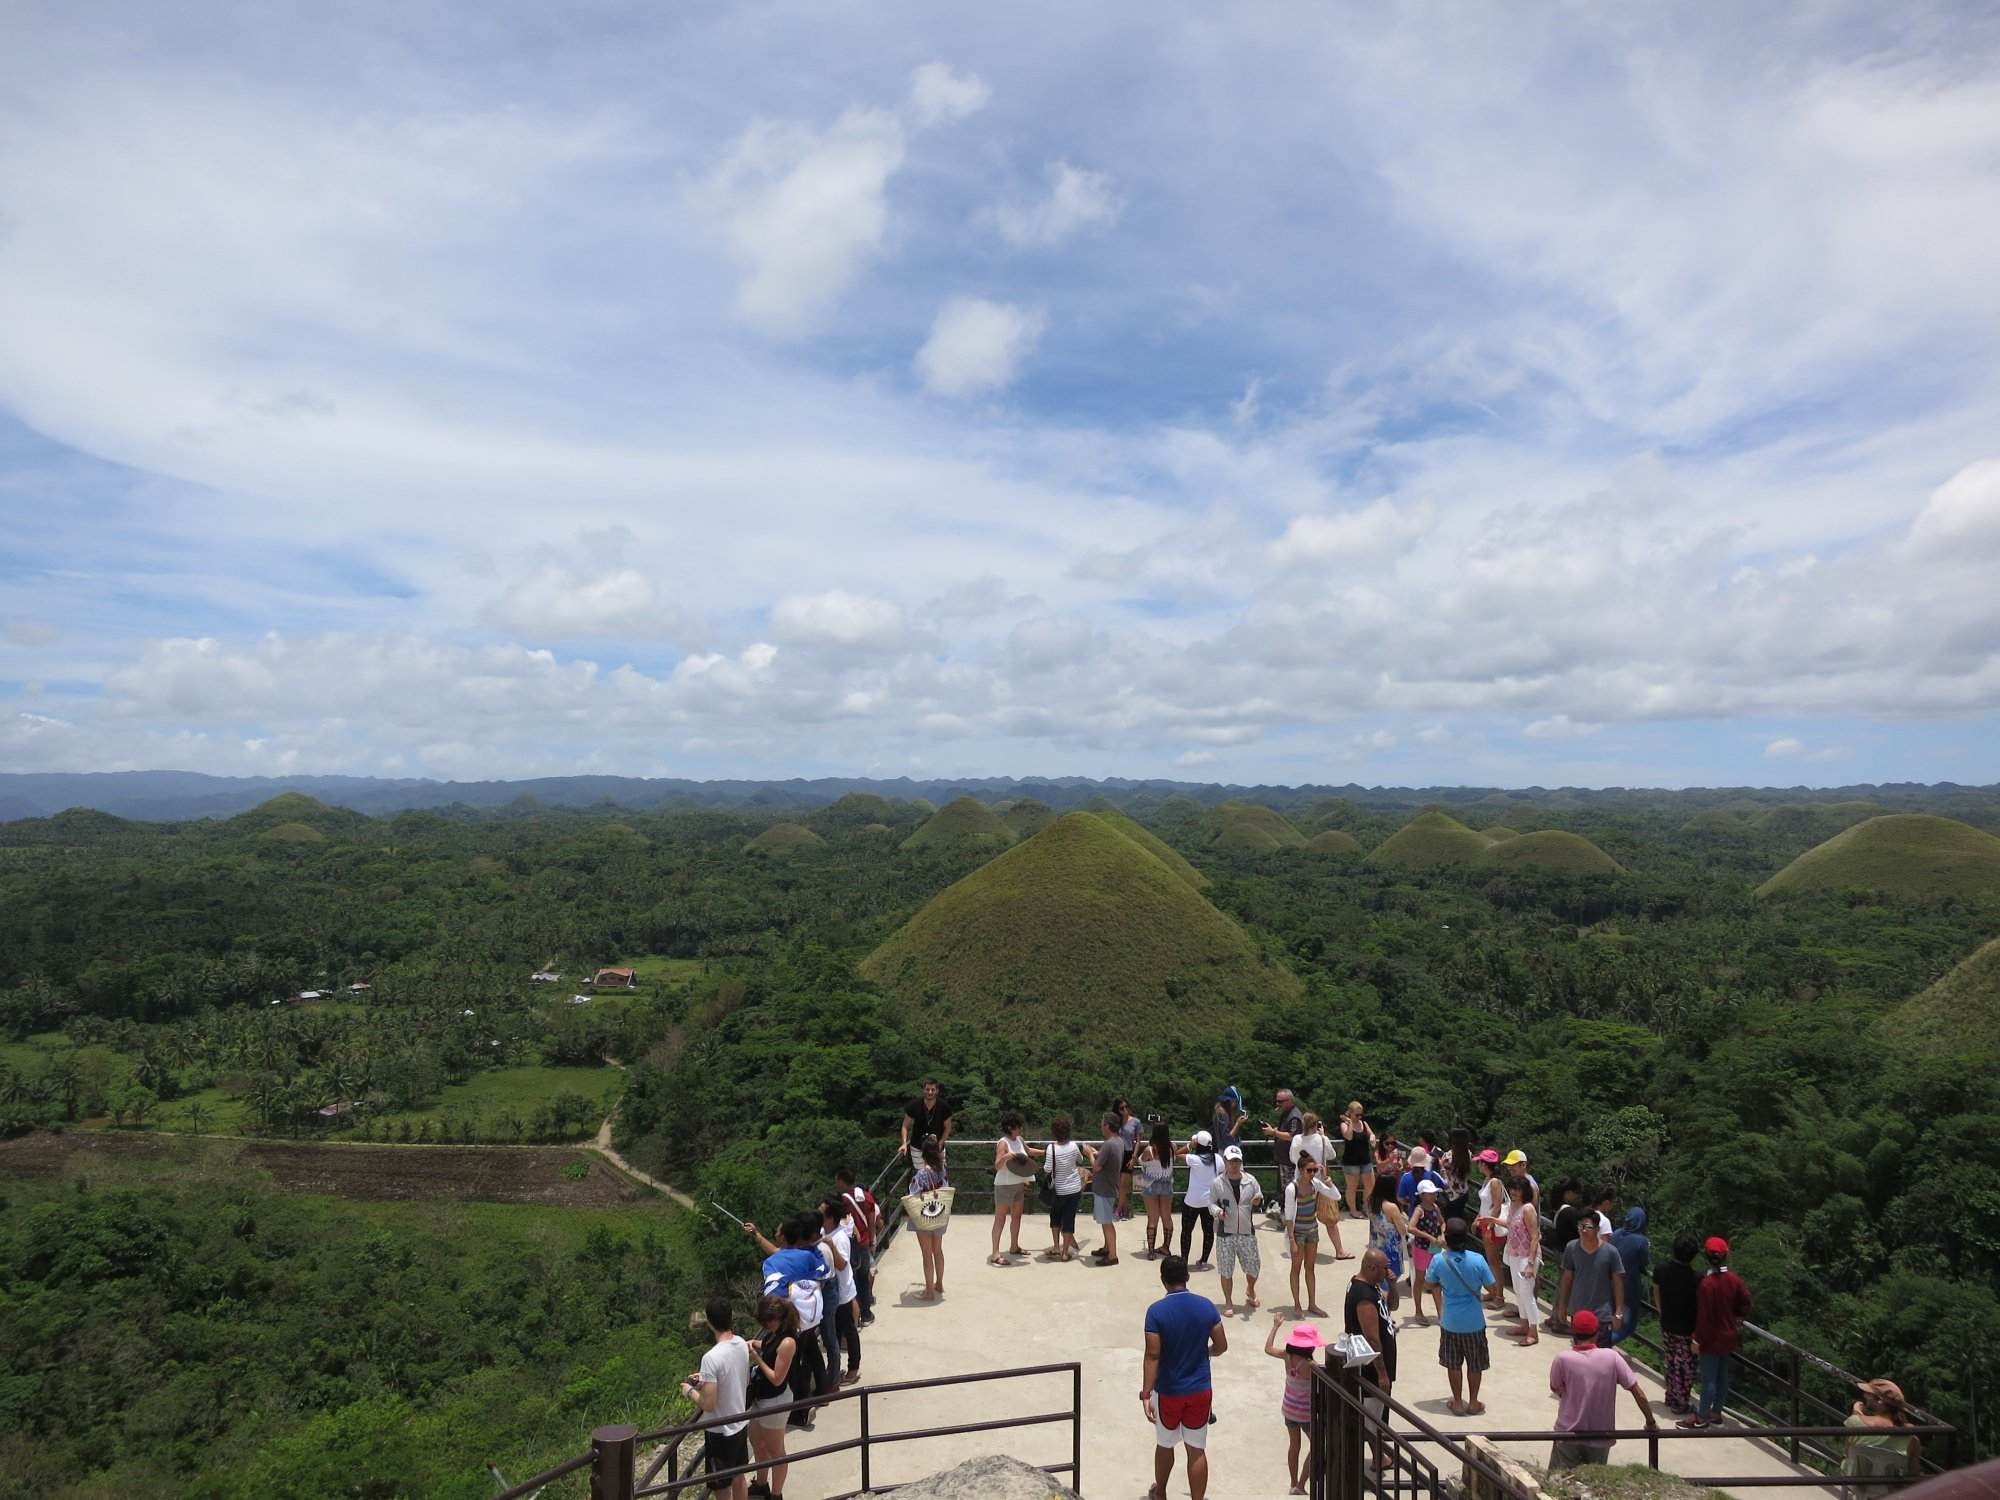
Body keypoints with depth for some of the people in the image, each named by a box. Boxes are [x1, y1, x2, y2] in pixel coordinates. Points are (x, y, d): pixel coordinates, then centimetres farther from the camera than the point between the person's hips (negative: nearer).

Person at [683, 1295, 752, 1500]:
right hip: (739, 1424, 7)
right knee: (739, 1477, 25)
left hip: (720, 1432, -7)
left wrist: (690, 1392, -6)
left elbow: (708, 1405, -25)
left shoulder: (712, 1358, -29)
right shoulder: (742, 1345, -5)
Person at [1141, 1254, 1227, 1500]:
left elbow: (1153, 1355, -20)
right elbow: (1221, 1346, 1)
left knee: (1164, 1445, 20)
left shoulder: (1157, 1311, -18)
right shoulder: (1206, 1306, -8)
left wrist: (1146, 1394, -17)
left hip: (1169, 1392, -1)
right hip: (1201, 1390, 1)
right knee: (1197, 1450, 10)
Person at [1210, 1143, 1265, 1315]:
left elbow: (1260, 1198, 8)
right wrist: (1217, 1211, -21)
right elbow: (1211, 1203, 0)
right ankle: (1228, 1302, 23)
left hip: (1247, 1231, 2)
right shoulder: (1218, 1183, -7)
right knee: (1226, 1270, 4)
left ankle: (1250, 1290, 43)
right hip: (1225, 1233, -2)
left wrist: (1258, 1201, -15)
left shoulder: (1250, 1180, -1)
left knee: (1254, 1267, 11)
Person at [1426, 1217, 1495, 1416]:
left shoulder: (1439, 1260, -16)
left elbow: (1430, 1284, 0)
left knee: (1453, 1363, 17)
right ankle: (1473, 1403, 29)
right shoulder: (1477, 1260, -20)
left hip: (1451, 1322, 0)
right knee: (1475, 1364, 19)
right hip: (1474, 1321, 0)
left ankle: (1458, 1403, 26)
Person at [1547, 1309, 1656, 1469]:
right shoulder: (1612, 1357, -14)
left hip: (1569, 1434, -2)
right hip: (1601, 1437, 2)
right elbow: (1638, 1394, -9)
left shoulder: (1563, 1359, -18)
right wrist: (1651, 1422, 8)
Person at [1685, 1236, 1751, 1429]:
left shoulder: (1706, 1283, -24)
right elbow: (1745, 1303, 5)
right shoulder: (1734, 1279, -6)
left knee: (1709, 1378, 2)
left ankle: (1702, 1418, 12)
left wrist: (1697, 1340, -11)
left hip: (1712, 1338, -7)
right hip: (1729, 1335, 7)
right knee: (1722, 1375, 16)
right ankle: (1716, 1413, 27)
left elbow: (1704, 1315, -21)